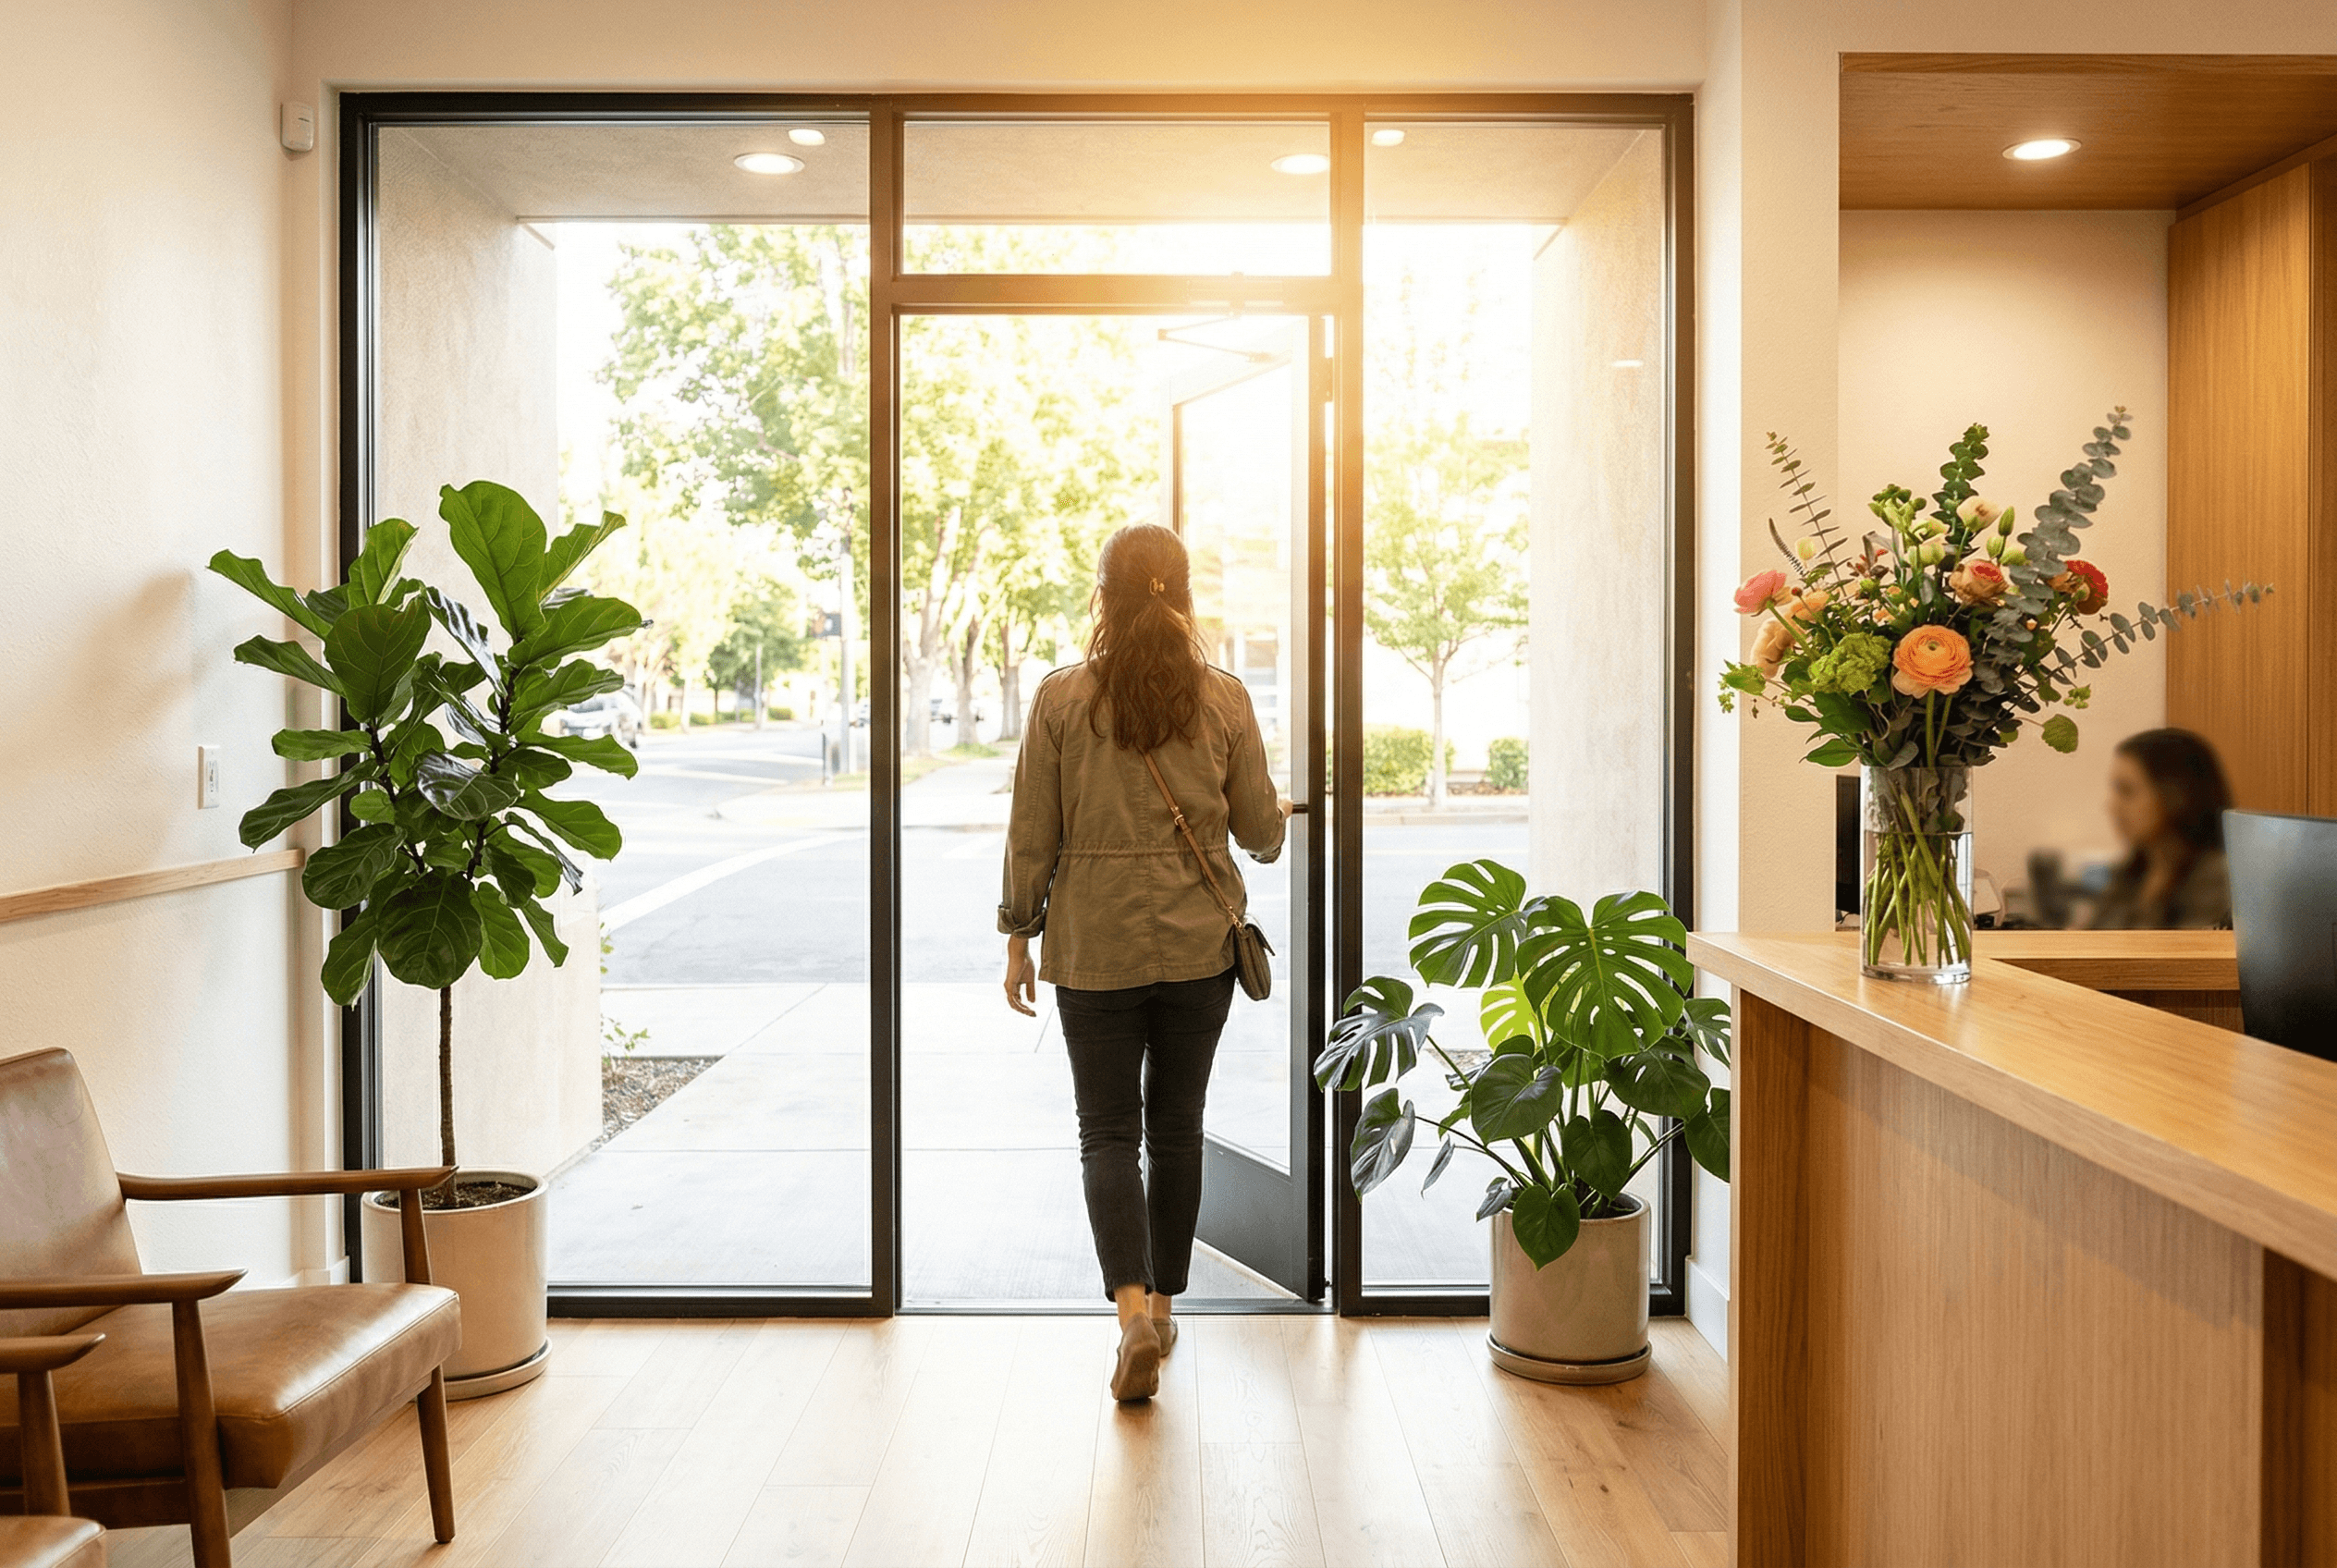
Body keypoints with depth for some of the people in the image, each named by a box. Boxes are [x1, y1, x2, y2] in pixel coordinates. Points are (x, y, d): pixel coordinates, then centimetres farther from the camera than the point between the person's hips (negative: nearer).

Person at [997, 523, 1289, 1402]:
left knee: (1108, 1131, 6)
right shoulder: (1223, 700, -3)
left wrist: (1018, 941, 6)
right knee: (1177, 1129, 14)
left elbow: (1032, 835, -4)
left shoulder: (1061, 699, -7)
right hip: (1198, 945, 2)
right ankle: (1162, 1308, 26)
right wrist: (1276, 820, 27)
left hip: (1094, 946, -1)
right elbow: (1260, 829, 3)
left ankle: (1132, 1310, -11)